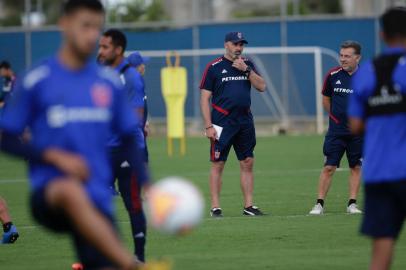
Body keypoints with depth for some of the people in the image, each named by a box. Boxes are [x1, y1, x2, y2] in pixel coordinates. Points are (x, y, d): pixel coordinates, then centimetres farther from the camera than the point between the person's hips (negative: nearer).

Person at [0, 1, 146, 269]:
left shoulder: (110, 83, 10)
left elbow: (130, 140, 18)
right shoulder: (36, 81, 0)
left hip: (97, 200, 5)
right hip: (49, 193, -4)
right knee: (71, 192, -40)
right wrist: (55, 156, -13)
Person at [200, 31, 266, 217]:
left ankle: (248, 206, 11)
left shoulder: (247, 65, 12)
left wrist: (246, 69, -10)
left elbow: (261, 87, 2)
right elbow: (205, 98, -4)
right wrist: (208, 126, -11)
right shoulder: (214, 67, -1)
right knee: (218, 164, -3)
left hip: (245, 123, 4)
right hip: (222, 123, -4)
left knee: (247, 163, 5)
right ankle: (215, 207, 0)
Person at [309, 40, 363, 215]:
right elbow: (326, 99, 14)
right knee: (329, 167, -3)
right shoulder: (333, 75, -1)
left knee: (356, 167, 5)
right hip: (335, 132, 0)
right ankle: (319, 204, 1)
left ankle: (352, 204, 12)